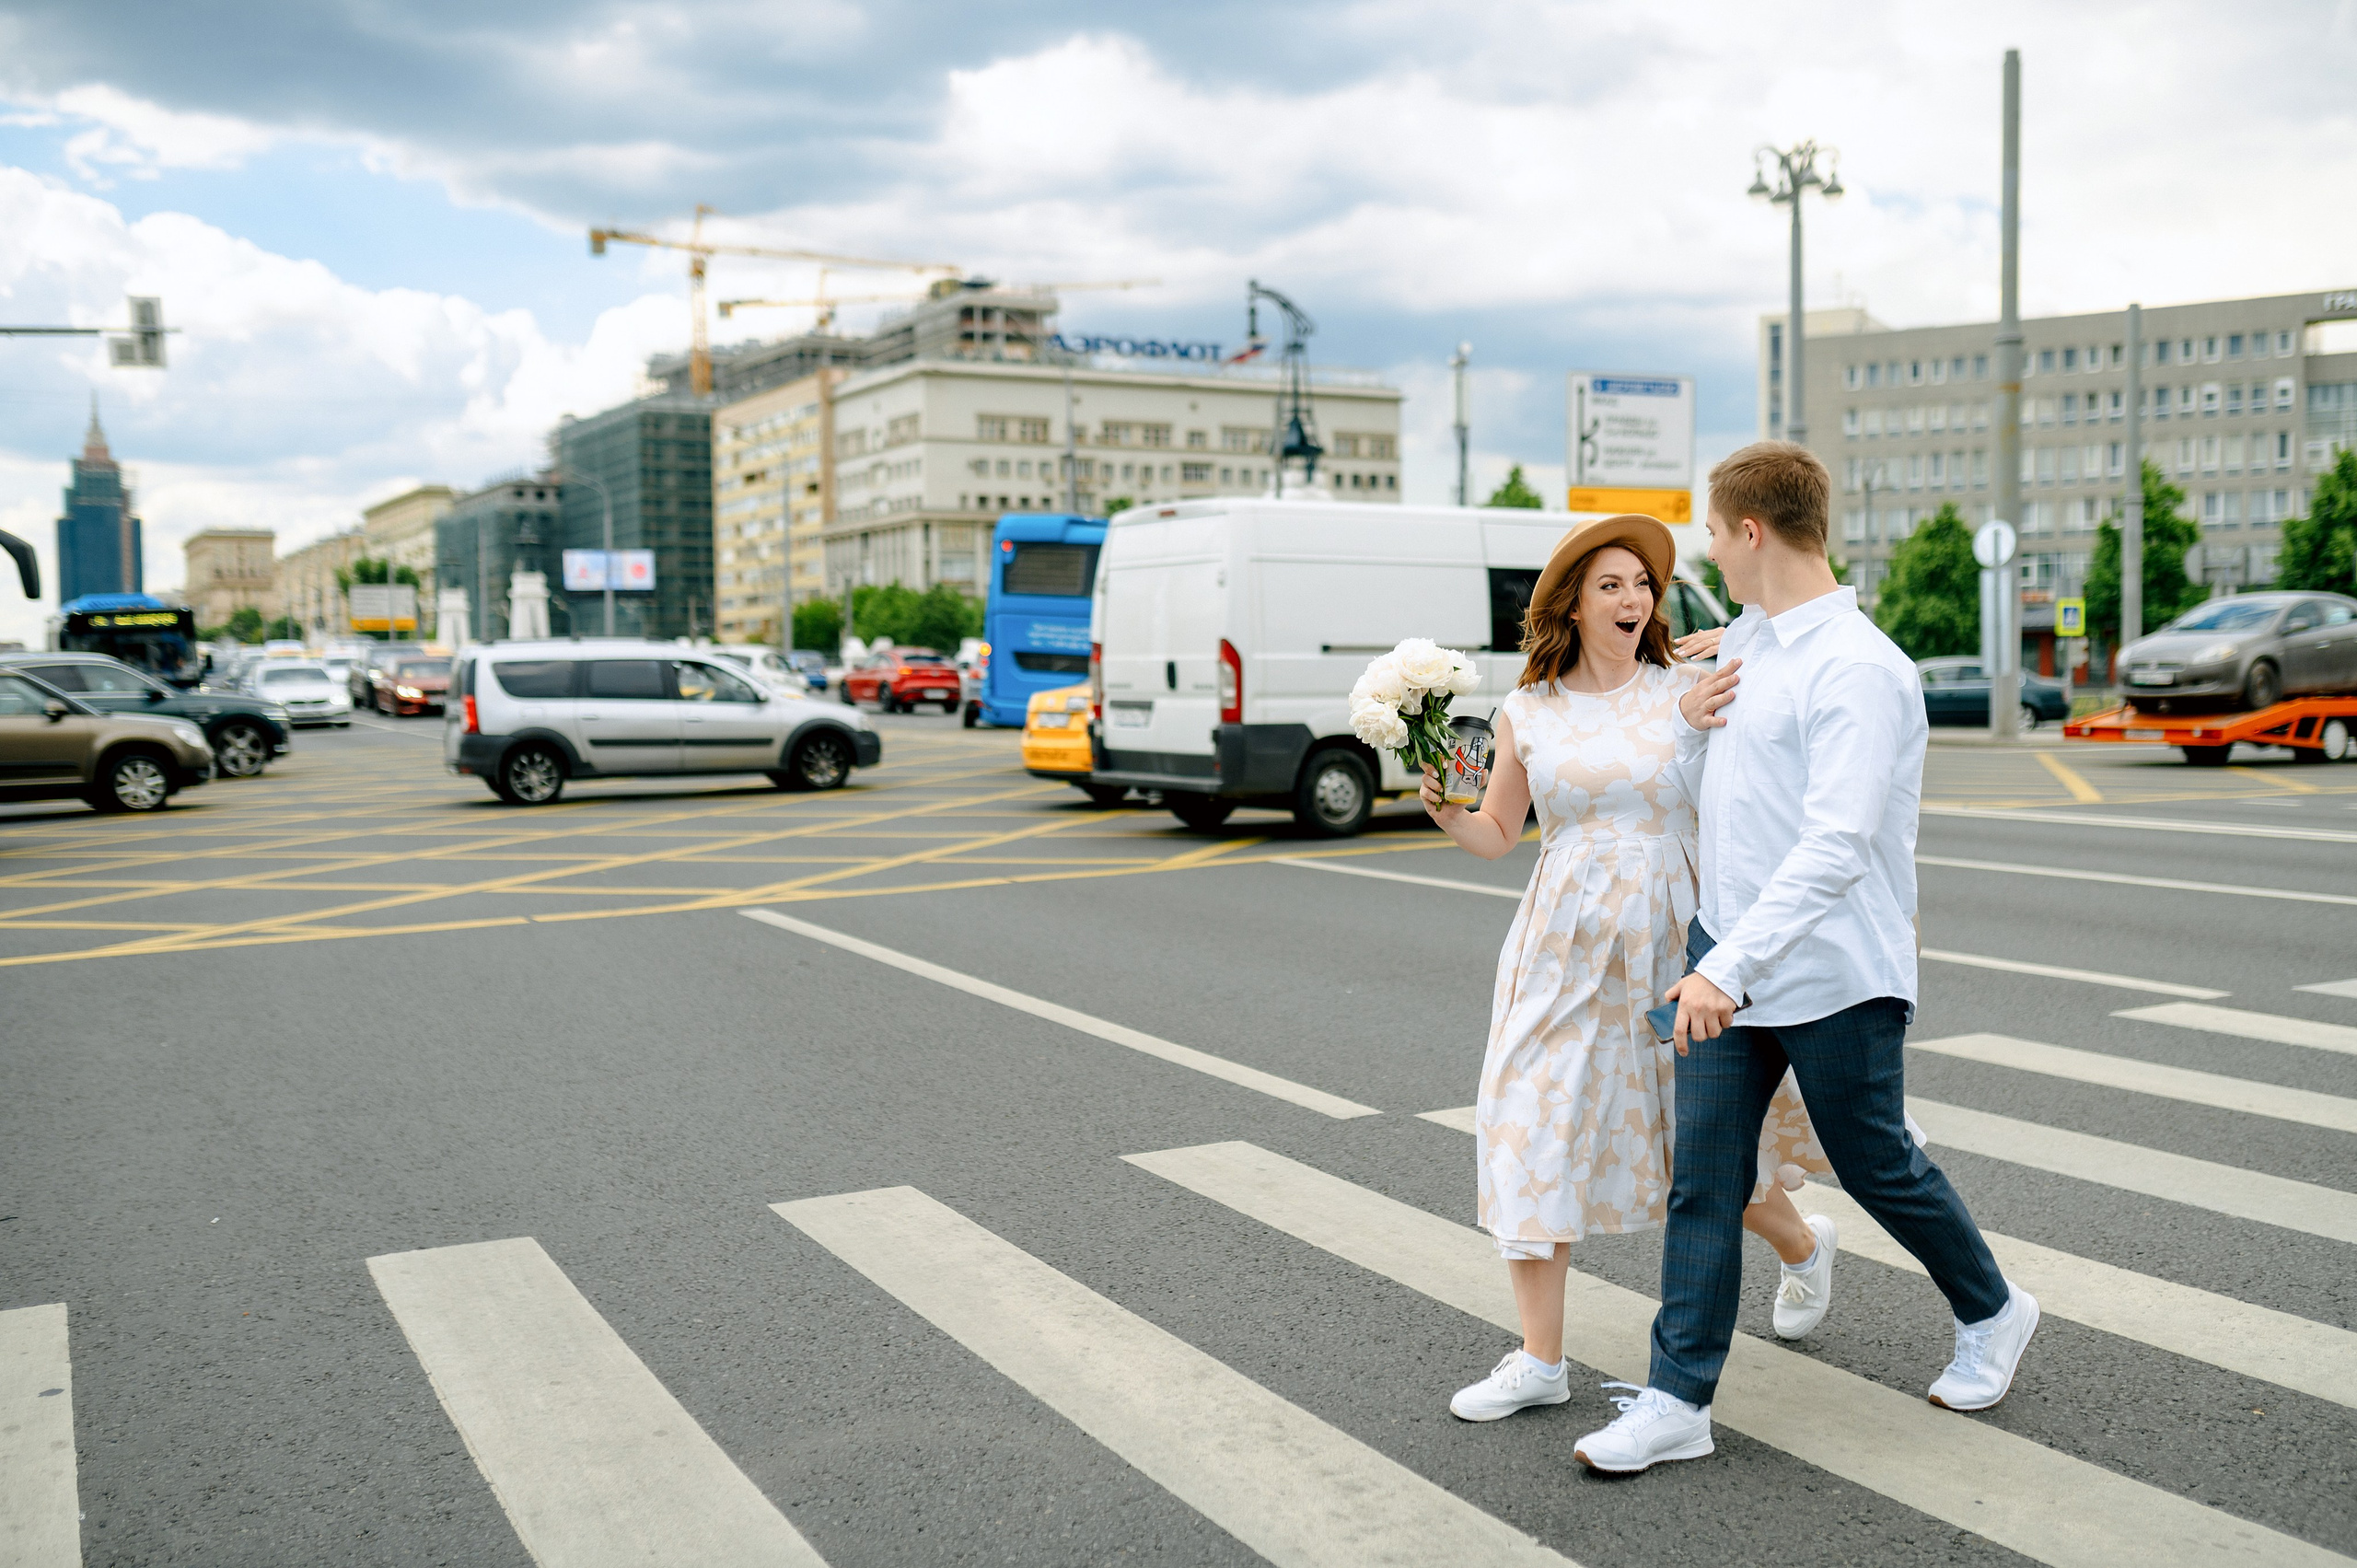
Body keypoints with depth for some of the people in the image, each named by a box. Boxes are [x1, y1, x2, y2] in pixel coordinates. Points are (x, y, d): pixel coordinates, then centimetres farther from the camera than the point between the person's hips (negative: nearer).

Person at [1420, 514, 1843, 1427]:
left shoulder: (1687, 690, -1)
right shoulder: (1528, 714, 4)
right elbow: (1497, 835, 11)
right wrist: (1445, 812, -10)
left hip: (1670, 936, -2)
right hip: (1562, 942, 2)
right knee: (1533, 1128, -4)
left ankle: (1803, 1245, 44)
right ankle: (1539, 1360, 5)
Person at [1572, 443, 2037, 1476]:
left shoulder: (1858, 669, -19)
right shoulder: (1743, 642, 10)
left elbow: (1836, 845, -27)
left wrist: (1732, 966, -32)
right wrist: (1691, 723, -1)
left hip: (1831, 973, -7)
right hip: (1726, 962, 7)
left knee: (1877, 1167, 11)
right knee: (1703, 1174, 3)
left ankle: (1991, 1315, 38)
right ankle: (1677, 1400, 8)